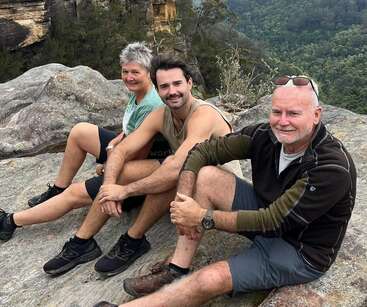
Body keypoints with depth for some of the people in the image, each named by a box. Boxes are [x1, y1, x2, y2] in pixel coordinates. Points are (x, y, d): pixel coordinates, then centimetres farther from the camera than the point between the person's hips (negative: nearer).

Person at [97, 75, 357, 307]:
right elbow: (201, 152, -8)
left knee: (211, 280, -27)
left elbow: (276, 219, -30)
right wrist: (183, 200, -23)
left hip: (302, 250, -6)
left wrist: (204, 217, -26)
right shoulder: (266, 135, -12)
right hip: (269, 217, 6)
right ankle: (176, 272, -9)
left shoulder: (333, 167, -29)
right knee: (206, 176, -12)